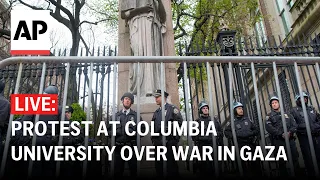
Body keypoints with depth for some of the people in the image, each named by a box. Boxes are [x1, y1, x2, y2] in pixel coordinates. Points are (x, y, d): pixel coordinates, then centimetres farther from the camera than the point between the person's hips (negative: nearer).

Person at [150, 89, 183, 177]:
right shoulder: (156, 112, 20)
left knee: (171, 166, -3)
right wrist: (153, 140, 11)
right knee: (159, 166, 9)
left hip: (169, 142, -6)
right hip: (158, 143, 6)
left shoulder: (172, 108, 1)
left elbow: (179, 122, -10)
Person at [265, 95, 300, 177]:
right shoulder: (269, 116, 7)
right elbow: (269, 127, -8)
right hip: (278, 141, -3)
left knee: (295, 159, 3)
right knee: (282, 162, 2)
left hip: (290, 140, 3)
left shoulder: (287, 114, 18)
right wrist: (281, 134, -17)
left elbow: (294, 125, 8)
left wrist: (290, 132, -13)